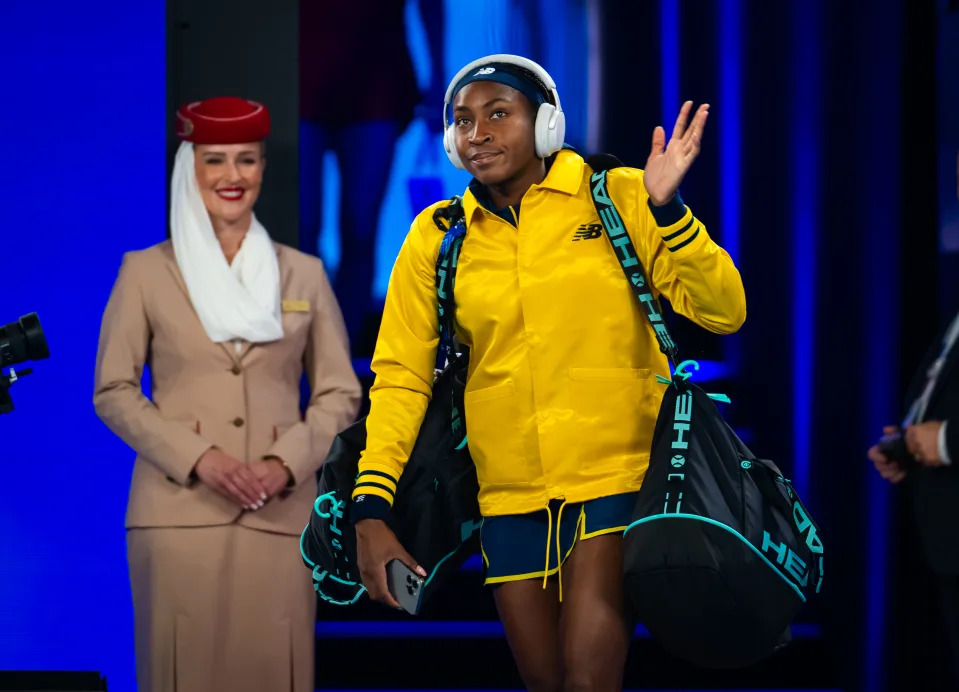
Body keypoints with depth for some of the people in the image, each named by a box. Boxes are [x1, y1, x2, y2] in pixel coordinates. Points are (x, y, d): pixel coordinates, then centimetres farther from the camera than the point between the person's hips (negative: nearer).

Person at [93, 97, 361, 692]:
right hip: (180, 511, -1)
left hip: (278, 514, 1)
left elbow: (340, 393, 11)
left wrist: (287, 463, -6)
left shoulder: (303, 274, 10)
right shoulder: (146, 272, 5)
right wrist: (197, 457, -9)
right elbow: (113, 391, 4)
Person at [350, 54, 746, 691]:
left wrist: (666, 210, -19)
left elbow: (722, 313, -5)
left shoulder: (619, 198, -3)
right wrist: (370, 508, -5)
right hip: (511, 491, 3)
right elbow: (400, 375, 5)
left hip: (616, 474, -3)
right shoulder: (436, 239, 4)